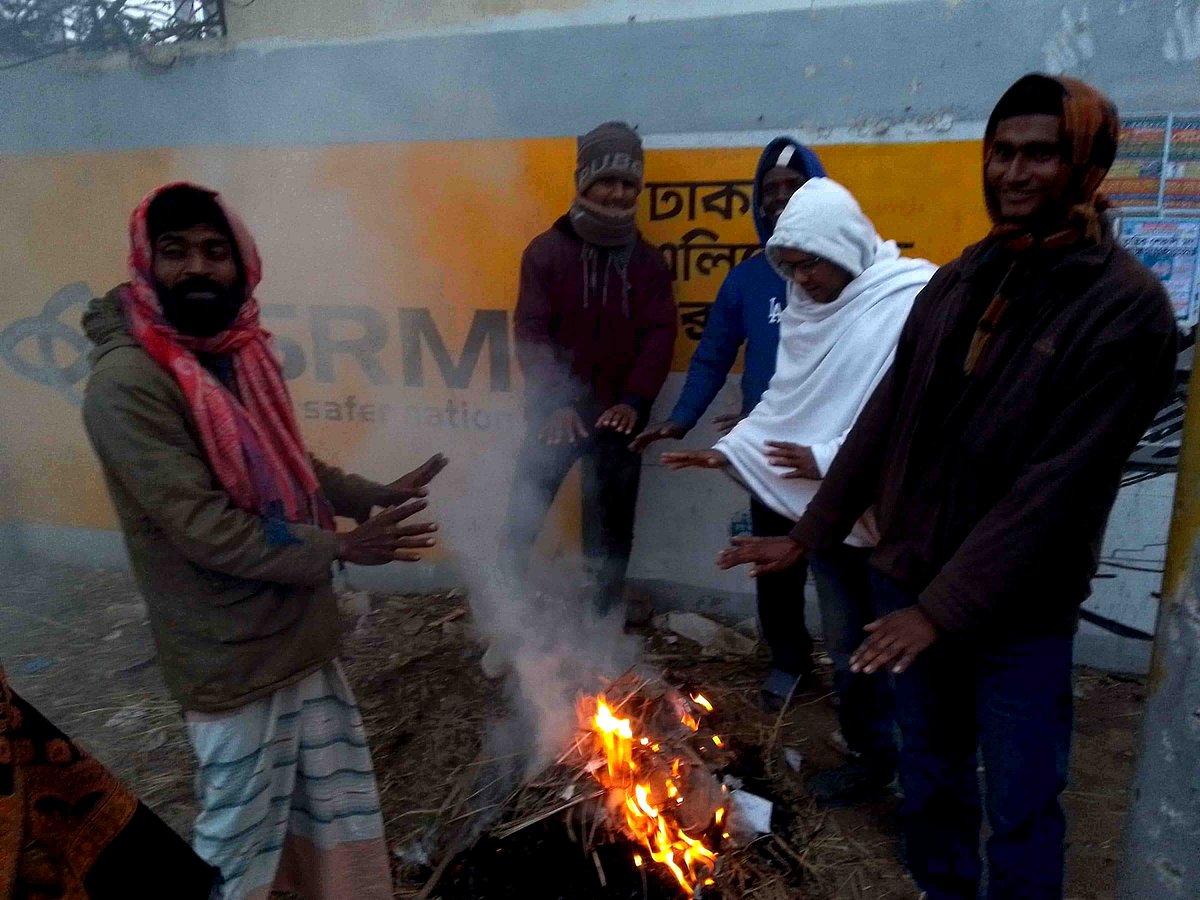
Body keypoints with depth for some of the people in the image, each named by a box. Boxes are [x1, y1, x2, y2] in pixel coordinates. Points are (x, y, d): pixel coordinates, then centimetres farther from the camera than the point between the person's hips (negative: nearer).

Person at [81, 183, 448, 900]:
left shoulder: (242, 355, 4)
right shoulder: (127, 383, -20)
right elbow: (208, 531, -24)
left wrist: (377, 495, 3)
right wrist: (339, 548, -22)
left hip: (305, 637, 8)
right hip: (236, 660, -8)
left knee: (342, 809, 24)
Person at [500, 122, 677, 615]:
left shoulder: (648, 261, 7)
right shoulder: (546, 251, 0)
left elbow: (659, 335, 0)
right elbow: (530, 332, -6)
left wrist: (635, 401, -14)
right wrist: (553, 403, -18)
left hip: (618, 415, 2)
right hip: (557, 413, -2)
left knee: (610, 530, 9)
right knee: (524, 515, -1)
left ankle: (602, 619, 23)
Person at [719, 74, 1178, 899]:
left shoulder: (1126, 306, -13)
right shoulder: (961, 279, 4)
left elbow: (1059, 482, -19)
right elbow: (888, 417, 6)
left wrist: (948, 605, -21)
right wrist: (810, 532, 5)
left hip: (1019, 610, -5)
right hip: (912, 578, 5)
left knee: (1020, 807, 12)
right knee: (930, 770, 22)